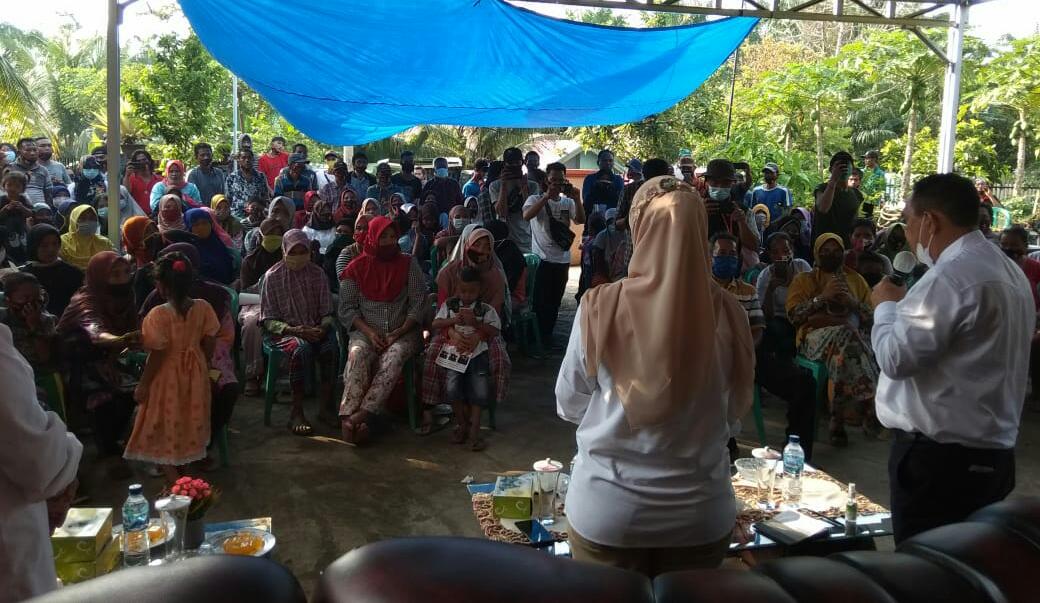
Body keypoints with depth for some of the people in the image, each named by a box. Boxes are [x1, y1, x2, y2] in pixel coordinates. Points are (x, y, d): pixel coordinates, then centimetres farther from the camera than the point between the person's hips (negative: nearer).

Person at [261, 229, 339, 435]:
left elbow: (327, 312, 9)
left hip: (315, 329, 3)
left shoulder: (316, 273, 8)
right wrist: (293, 330, -19)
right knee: (302, 348, -36)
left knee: (330, 347, -31)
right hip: (285, 331, -3)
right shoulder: (273, 277, -1)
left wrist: (323, 327, -13)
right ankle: (297, 412, -30)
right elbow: (268, 320, -3)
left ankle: (325, 407, -19)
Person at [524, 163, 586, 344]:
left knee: (555, 300, 12)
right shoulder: (536, 199, -2)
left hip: (562, 259, 4)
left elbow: (581, 220, -6)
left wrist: (577, 199, -19)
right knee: (541, 300, -1)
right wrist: (547, 196, -28)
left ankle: (548, 334, 24)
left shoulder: (568, 202, 9)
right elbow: (526, 215, -23)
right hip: (542, 258, -4)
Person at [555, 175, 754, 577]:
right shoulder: (727, 313, -12)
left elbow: (570, 405, -4)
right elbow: (736, 407, 3)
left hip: (609, 513, -1)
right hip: (701, 514, 2)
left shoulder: (601, 306, -17)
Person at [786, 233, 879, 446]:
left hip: (852, 334, 2)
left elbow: (873, 317, 18)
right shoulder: (804, 280, 19)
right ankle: (866, 406, -31)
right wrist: (823, 296, -7)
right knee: (844, 335, -37)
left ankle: (838, 418, -32)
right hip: (815, 334, -2)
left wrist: (853, 303, -1)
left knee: (844, 352, -36)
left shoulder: (855, 279, 26)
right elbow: (793, 315, 2)